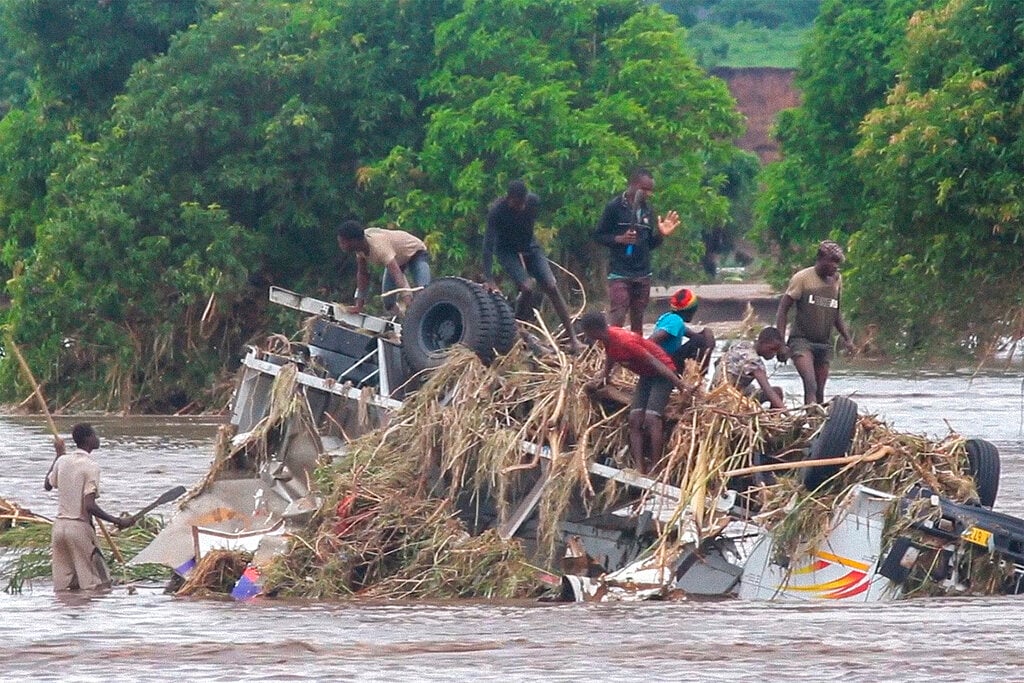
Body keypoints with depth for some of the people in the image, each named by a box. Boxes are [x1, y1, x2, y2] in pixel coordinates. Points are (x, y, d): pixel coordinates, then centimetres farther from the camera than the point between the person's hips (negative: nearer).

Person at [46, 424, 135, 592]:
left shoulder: (62, 461, 6)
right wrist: (117, 521, -16)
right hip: (80, 527, -7)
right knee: (100, 585, -2)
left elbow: (48, 484, 28)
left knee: (63, 586, 8)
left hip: (59, 525, 7)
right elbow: (89, 506, -20)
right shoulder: (91, 467, -13)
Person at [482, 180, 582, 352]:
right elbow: (489, 244, -31)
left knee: (551, 287, -8)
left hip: (529, 246, 4)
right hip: (507, 251, -4)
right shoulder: (497, 210, -29)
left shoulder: (533, 201, -16)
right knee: (528, 288, -24)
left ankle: (572, 338, -6)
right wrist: (489, 279, -37)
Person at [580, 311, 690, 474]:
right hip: (646, 375, 9)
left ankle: (655, 470, -23)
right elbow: (610, 357, 19)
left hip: (662, 373, -9)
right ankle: (640, 469, -8)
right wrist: (604, 378, 32)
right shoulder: (609, 338, -5)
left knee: (651, 419, -22)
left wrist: (681, 385, -28)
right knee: (635, 420, -2)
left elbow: (654, 362, -29)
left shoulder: (625, 342, -31)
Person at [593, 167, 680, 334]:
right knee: (617, 320, -12)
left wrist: (661, 234, -2)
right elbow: (598, 236, -3)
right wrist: (620, 239, -18)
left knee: (638, 320, 8)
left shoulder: (647, 210, 11)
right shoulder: (615, 207, -5)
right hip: (620, 274, -6)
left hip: (643, 275, 6)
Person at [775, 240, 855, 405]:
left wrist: (847, 338, 13)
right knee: (810, 385, -23)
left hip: (824, 344, 6)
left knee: (819, 392, 5)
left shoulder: (836, 280, 11)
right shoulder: (803, 278, -6)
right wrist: (780, 343, -11)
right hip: (801, 340, -6)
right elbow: (783, 309, -4)